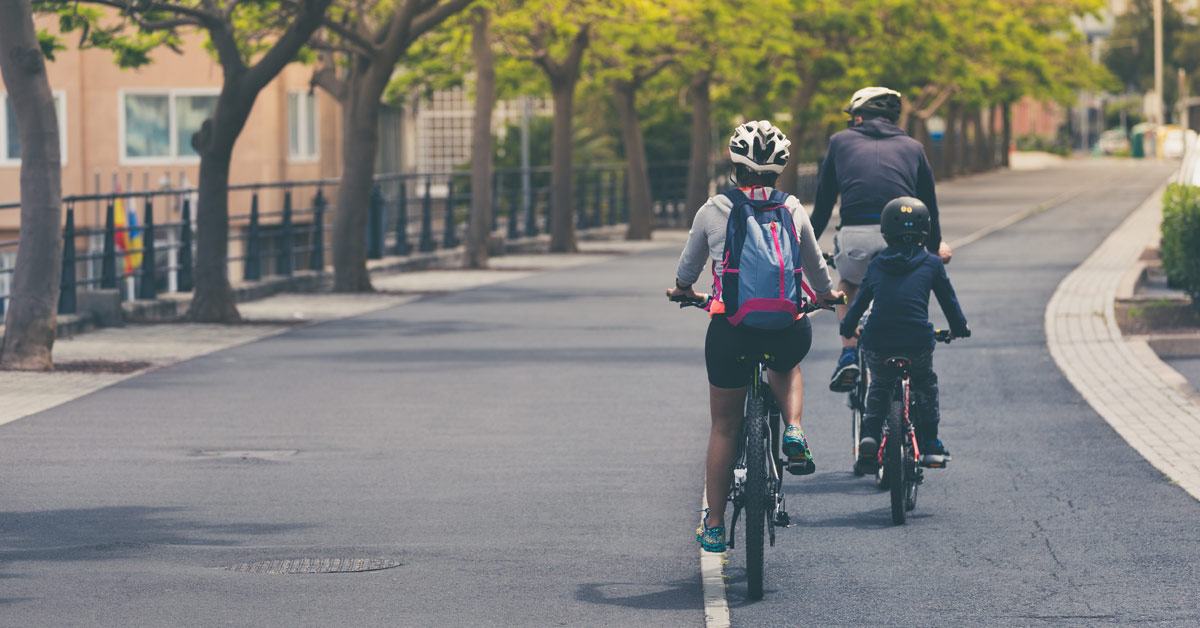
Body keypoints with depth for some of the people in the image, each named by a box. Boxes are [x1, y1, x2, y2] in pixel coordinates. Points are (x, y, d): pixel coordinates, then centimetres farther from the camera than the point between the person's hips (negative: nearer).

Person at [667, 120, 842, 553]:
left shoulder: (713, 211, 7)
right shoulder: (793, 210, 10)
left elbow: (688, 264, 22)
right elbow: (815, 264, 27)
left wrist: (682, 288, 46)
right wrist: (827, 294, 49)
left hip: (730, 329, -1)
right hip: (788, 330, 1)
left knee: (724, 428, 14)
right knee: (786, 367, 37)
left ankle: (714, 526, 18)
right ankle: (793, 429, 10)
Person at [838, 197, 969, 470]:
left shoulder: (876, 265, 14)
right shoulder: (932, 264, 10)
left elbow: (860, 301, 24)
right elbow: (949, 301, 20)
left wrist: (848, 328, 43)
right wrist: (959, 328, 38)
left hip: (876, 345, 1)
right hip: (917, 344, -1)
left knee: (879, 385, 29)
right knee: (925, 383, 28)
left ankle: (870, 435, 10)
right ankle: (930, 445, 24)